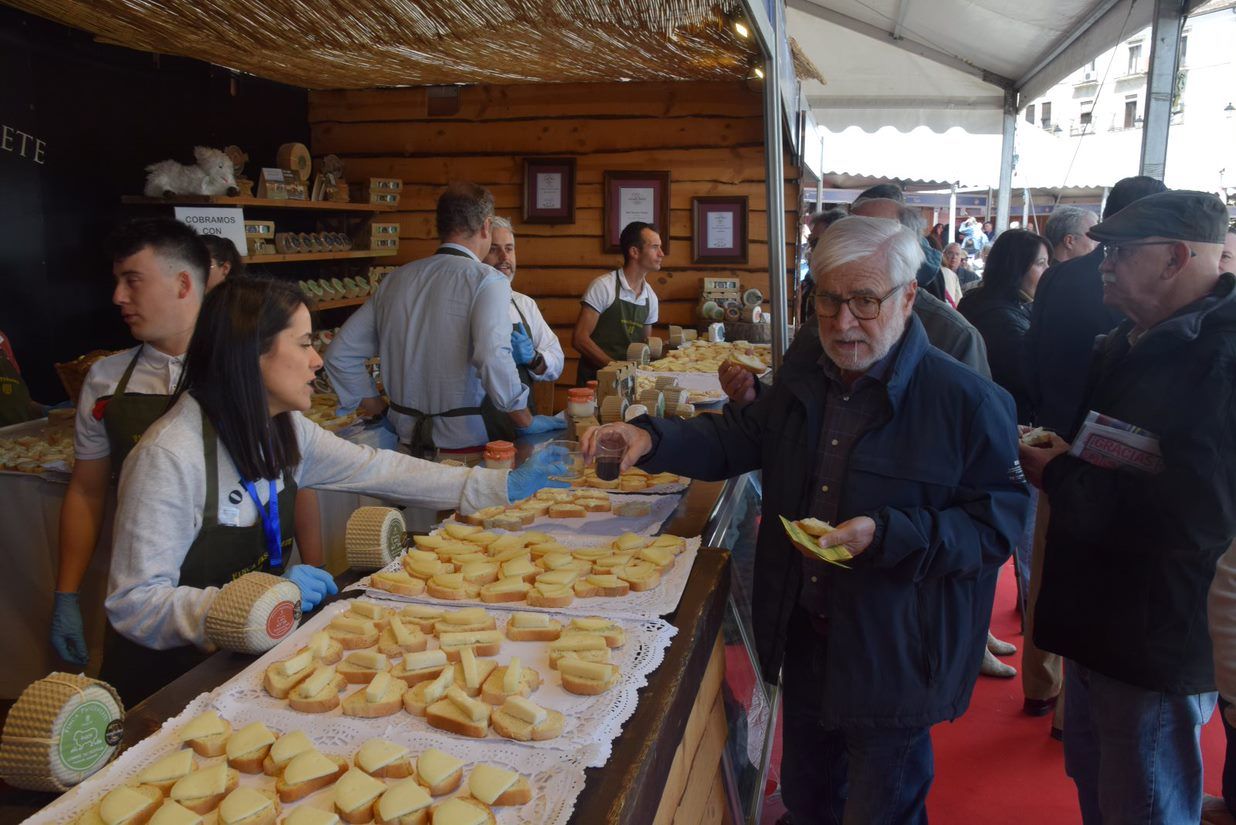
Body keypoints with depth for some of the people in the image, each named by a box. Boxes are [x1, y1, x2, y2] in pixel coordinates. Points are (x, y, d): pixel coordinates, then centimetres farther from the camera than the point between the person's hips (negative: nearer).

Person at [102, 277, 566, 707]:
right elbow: (133, 605, -23)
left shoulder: (284, 431, -1)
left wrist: (506, 485, 3)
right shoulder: (171, 456, -24)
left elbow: (378, 470, 5)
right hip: (167, 682, -6)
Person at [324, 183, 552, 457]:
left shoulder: (396, 279, 7)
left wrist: (377, 409, 17)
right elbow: (493, 359, -27)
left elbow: (339, 354, 10)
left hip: (407, 439, 7)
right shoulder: (487, 280, -11)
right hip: (468, 445, -6)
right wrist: (522, 417, -12)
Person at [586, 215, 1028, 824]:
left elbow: (997, 524, -17)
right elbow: (742, 438, 10)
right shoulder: (805, 370, 1)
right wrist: (651, 437, -6)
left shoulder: (968, 401, -20)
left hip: (895, 658, -5)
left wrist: (886, 535, -30)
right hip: (803, 636, 6)